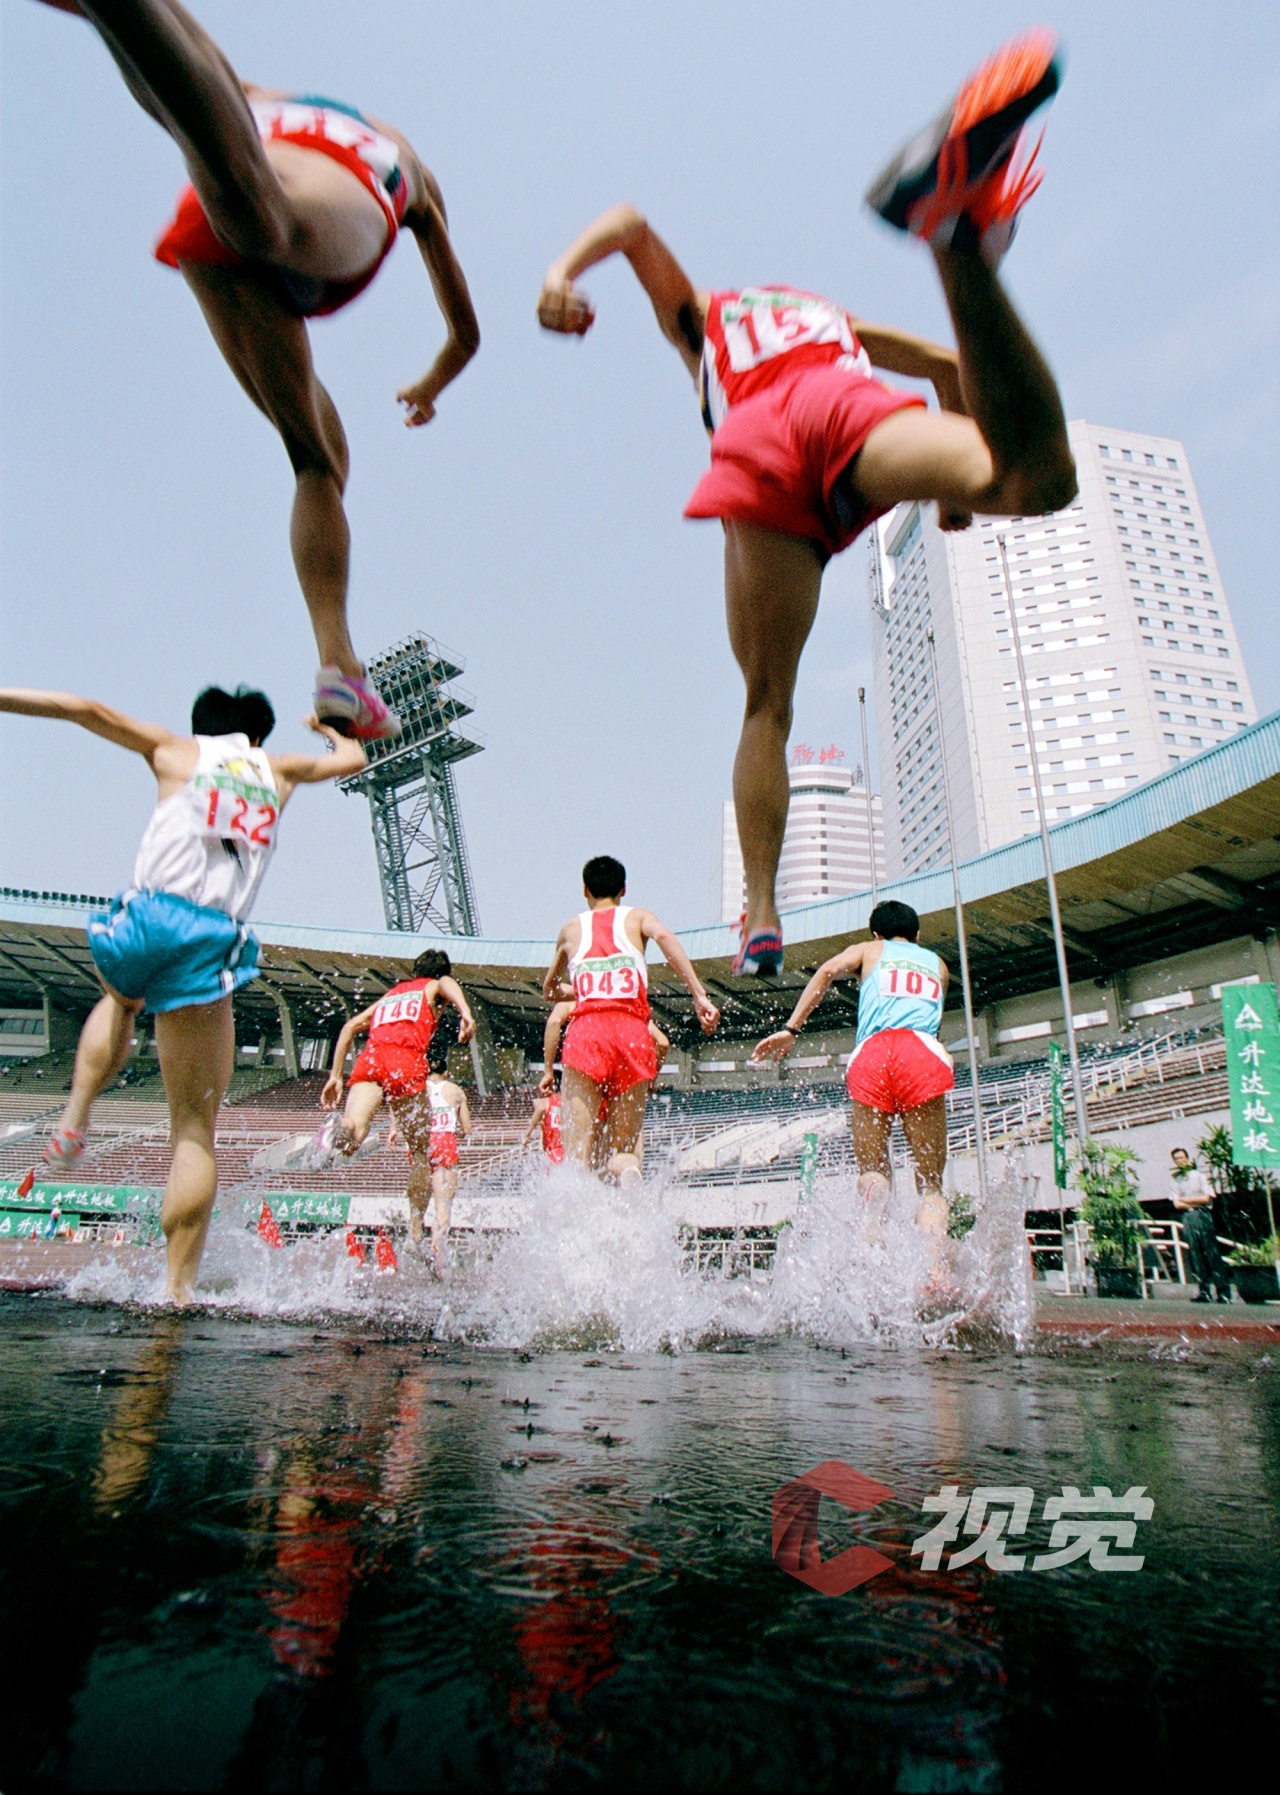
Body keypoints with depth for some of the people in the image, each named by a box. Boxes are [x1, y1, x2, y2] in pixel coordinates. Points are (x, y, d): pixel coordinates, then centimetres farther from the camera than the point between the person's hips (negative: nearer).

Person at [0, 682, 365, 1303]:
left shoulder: (177, 751, 19)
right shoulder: (277, 769, 22)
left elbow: (85, 709, 15)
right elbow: (353, 760, 37)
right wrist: (327, 727, 56)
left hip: (149, 915, 1)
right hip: (212, 942, 0)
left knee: (119, 1000, 40)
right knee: (196, 1131, 5)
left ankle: (74, 1119, 21)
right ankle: (179, 1287, 1)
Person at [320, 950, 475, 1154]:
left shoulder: (391, 994, 36)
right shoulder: (433, 986, 23)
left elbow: (350, 1027, 29)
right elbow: (446, 982, -3)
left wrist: (335, 1076, 29)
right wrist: (466, 1012, -20)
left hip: (368, 1060, 3)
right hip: (406, 1060, -3)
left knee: (352, 1137, -15)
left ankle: (340, 1127, -45)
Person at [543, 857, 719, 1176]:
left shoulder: (571, 928, 24)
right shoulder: (637, 917, 20)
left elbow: (549, 991, 35)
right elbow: (663, 936, -5)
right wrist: (699, 995, -12)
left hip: (584, 1032, 0)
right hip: (633, 1033, 0)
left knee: (576, 1150, -3)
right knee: (625, 1148, 8)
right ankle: (630, 1173, -29)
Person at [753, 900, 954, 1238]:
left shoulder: (869, 950, 26)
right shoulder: (937, 963, 34)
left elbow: (828, 970, 7)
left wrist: (790, 1028, 0)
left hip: (872, 1052, -1)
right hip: (924, 1051, 1)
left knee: (872, 1171, 5)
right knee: (930, 1185, 2)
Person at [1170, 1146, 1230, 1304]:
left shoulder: (1199, 1175, 7)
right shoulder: (1174, 1179, 12)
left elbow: (1206, 1198, -2)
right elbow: (1177, 1204, 4)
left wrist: (1185, 1199, 0)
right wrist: (1196, 1203, -3)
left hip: (1203, 1215, -2)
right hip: (1186, 1218, 2)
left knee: (1212, 1253, -7)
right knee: (1195, 1254, -4)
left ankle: (1223, 1291, -7)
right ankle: (1204, 1290, -4)